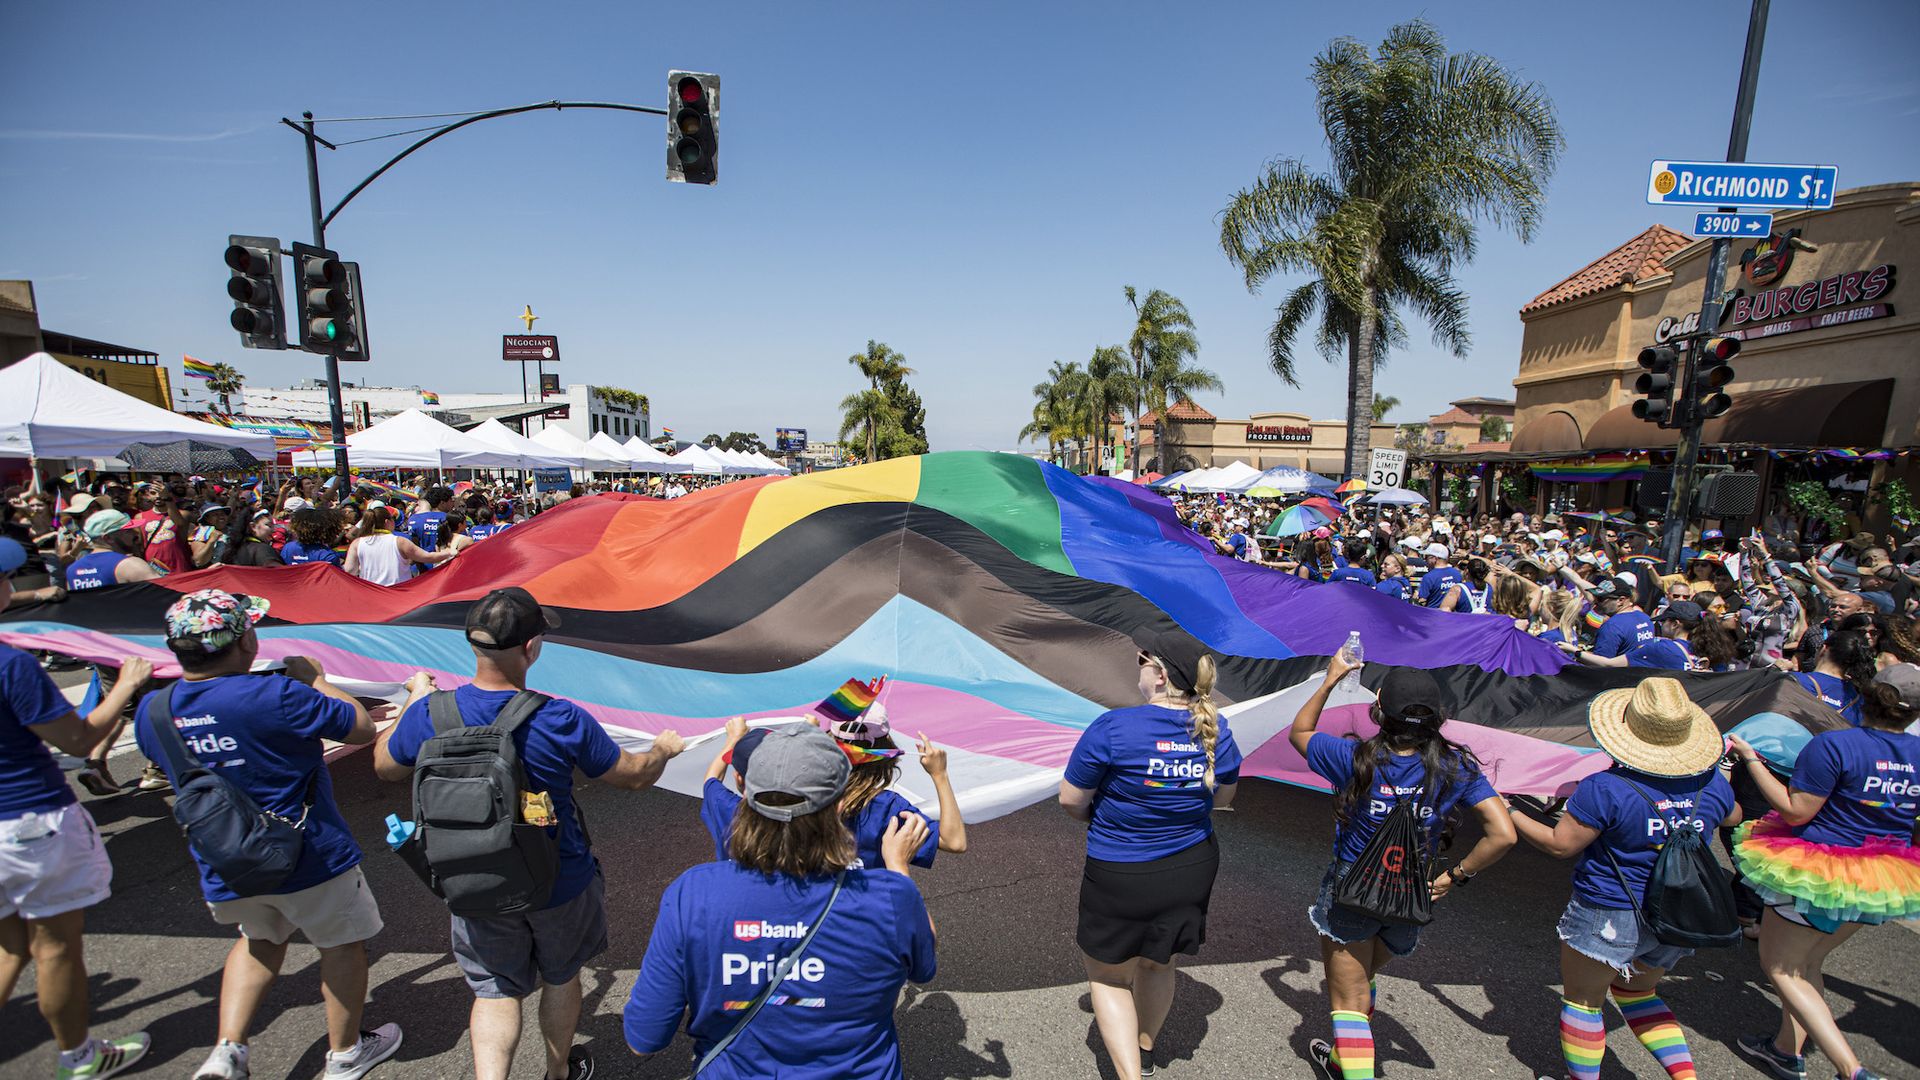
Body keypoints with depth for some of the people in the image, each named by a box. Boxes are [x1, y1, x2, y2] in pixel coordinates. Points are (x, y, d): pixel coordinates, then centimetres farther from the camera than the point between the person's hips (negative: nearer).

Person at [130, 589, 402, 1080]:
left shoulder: (152, 710, -7)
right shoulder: (274, 696, -28)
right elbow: (363, 728, -17)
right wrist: (315, 679, -5)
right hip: (306, 857, -6)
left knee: (261, 938, 33)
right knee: (342, 943, 18)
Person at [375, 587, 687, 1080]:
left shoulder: (430, 713, -20)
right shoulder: (563, 720, -28)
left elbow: (385, 765, 3)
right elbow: (634, 776, -14)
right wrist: (664, 749, 7)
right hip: (561, 883, -1)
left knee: (495, 990, 22)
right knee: (561, 976, 24)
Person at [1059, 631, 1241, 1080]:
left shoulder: (1113, 727, -25)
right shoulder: (1217, 731, -9)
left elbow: (1070, 799, -17)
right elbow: (1223, 796, 7)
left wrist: (1097, 816, 4)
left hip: (1121, 878, -5)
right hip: (1193, 869, 6)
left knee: (1108, 975, 19)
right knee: (1157, 964, 29)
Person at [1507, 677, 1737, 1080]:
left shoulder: (1605, 789, -26)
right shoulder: (1712, 783, -6)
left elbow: (1559, 845, -20)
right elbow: (1734, 818, 18)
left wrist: (1511, 814, -6)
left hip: (1608, 918, -6)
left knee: (1582, 1001, 13)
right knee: (1638, 993, 28)